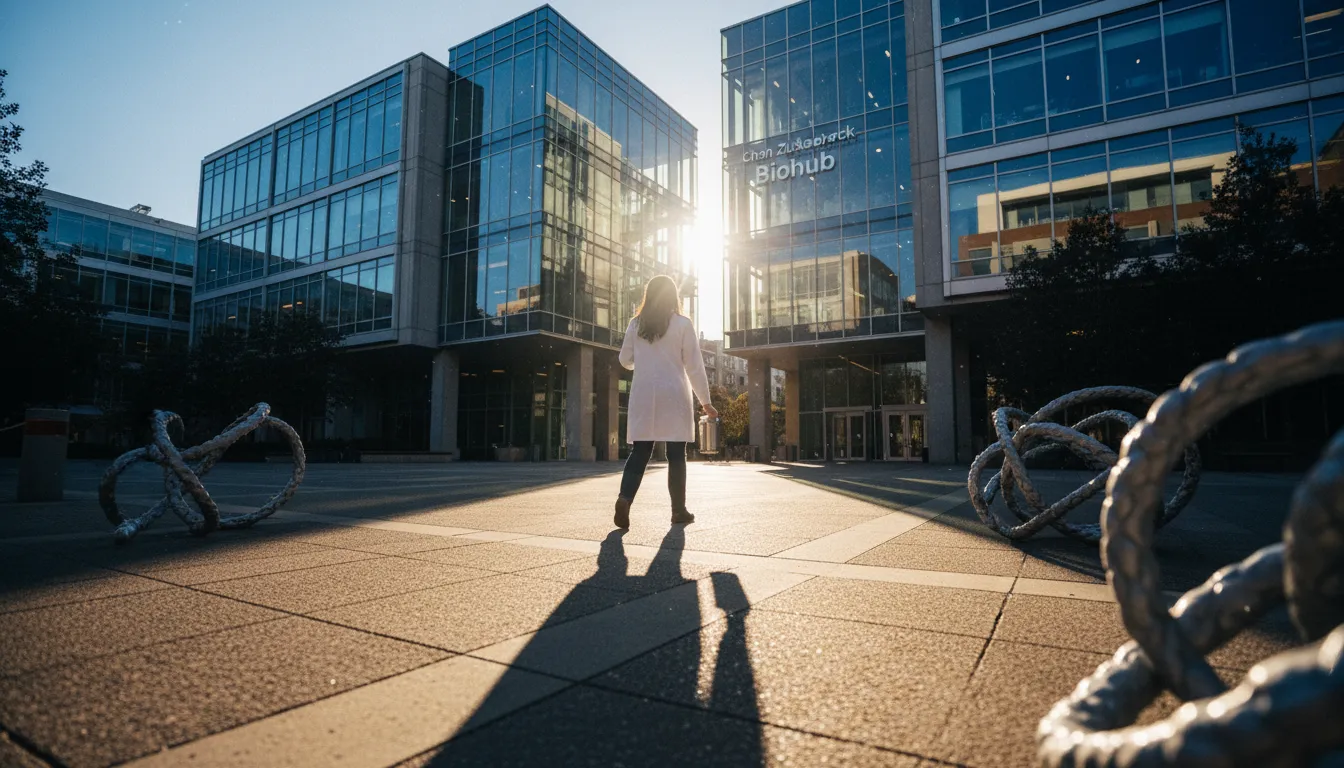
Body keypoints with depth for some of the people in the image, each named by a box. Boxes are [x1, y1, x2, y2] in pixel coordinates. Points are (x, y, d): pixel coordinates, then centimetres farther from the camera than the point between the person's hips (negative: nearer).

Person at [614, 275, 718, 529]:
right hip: (673, 395, -2)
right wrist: (705, 400, 4)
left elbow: (625, 360, 14)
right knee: (676, 455, 6)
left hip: (643, 396, 3)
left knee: (639, 453, 4)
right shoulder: (682, 324, -2)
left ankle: (624, 498, -15)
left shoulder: (636, 324, 6)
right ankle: (679, 510, 11)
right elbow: (694, 366, -3)